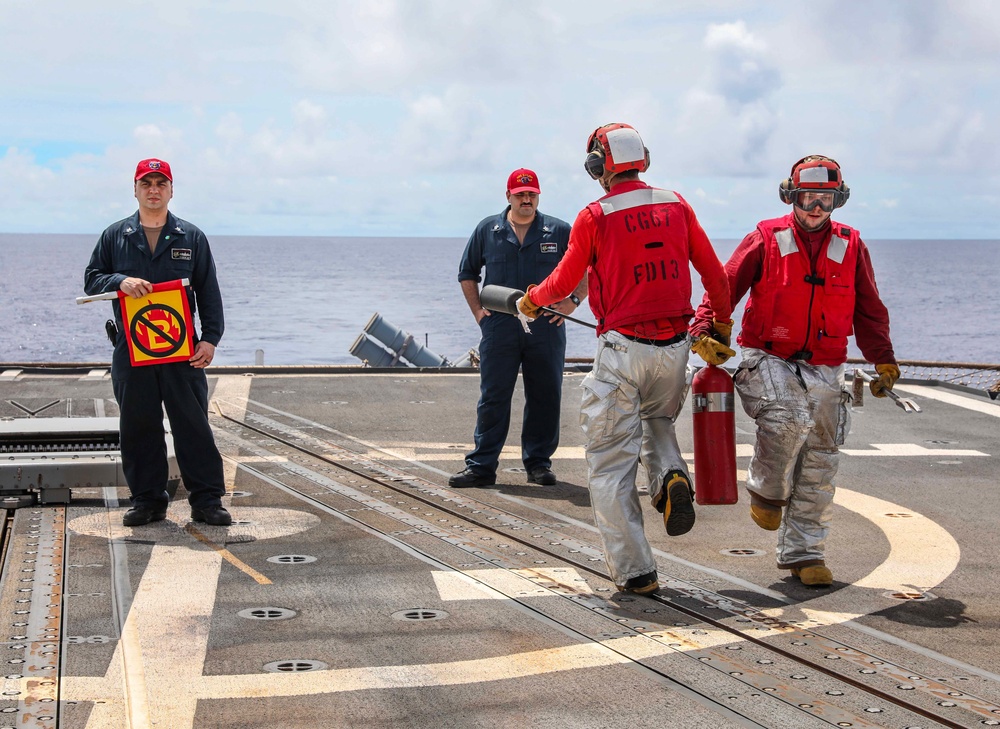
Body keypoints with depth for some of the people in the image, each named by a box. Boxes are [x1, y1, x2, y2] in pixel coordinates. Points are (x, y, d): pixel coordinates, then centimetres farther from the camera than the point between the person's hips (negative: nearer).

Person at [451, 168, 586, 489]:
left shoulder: (559, 231, 6)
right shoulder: (487, 230, 9)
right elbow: (467, 273, 18)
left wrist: (572, 301, -2)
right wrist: (477, 309, 7)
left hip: (546, 329, 0)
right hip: (499, 328, 0)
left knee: (544, 398, 5)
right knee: (492, 397, 0)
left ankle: (538, 462, 16)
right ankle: (481, 465, 4)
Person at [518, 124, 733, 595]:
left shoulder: (596, 217, -7)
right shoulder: (676, 206, 5)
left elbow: (563, 283, 3)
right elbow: (714, 273, 8)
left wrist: (531, 301, 23)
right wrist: (721, 322, 23)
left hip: (622, 349, -4)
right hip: (674, 347, 5)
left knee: (610, 463, 5)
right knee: (658, 420, 32)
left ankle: (634, 570, 3)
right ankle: (671, 477, 1)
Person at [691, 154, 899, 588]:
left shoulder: (850, 247, 9)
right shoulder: (766, 239, 0)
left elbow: (869, 310, 15)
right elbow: (725, 287, -3)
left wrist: (883, 359, 6)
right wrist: (707, 331, -19)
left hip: (824, 371, 4)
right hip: (769, 361, -4)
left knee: (819, 463, 3)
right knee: (789, 419, -32)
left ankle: (803, 552, 16)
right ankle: (766, 490, -3)